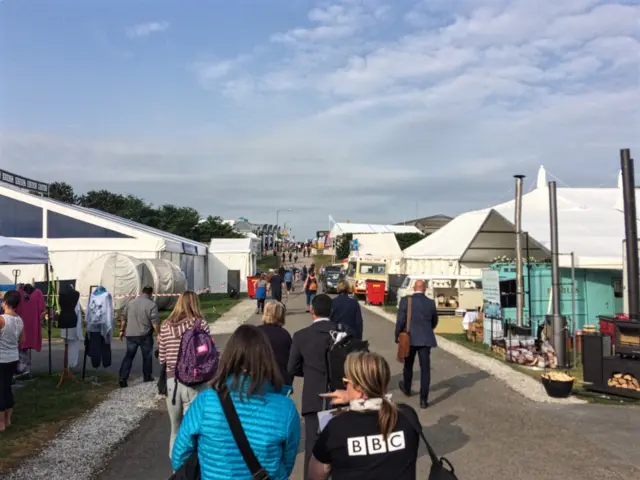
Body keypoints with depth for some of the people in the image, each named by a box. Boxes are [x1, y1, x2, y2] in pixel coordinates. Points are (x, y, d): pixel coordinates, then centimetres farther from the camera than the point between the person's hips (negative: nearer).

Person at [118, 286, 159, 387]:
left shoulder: (130, 302, 7)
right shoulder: (152, 304, -10)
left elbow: (123, 318, 12)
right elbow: (155, 322, -14)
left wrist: (122, 330, 20)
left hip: (130, 334, 4)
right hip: (145, 335, -4)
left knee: (129, 356, 9)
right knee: (147, 356, 12)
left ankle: (123, 378, -1)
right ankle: (147, 377, 22)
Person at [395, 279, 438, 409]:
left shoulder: (405, 301, -9)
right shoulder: (431, 303, -1)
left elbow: (400, 321, -9)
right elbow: (434, 322, 12)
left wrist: (397, 336, 5)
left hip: (409, 338, 0)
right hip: (426, 339, 1)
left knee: (408, 365, 20)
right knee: (425, 369, 2)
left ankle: (407, 388, 42)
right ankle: (423, 399, -1)